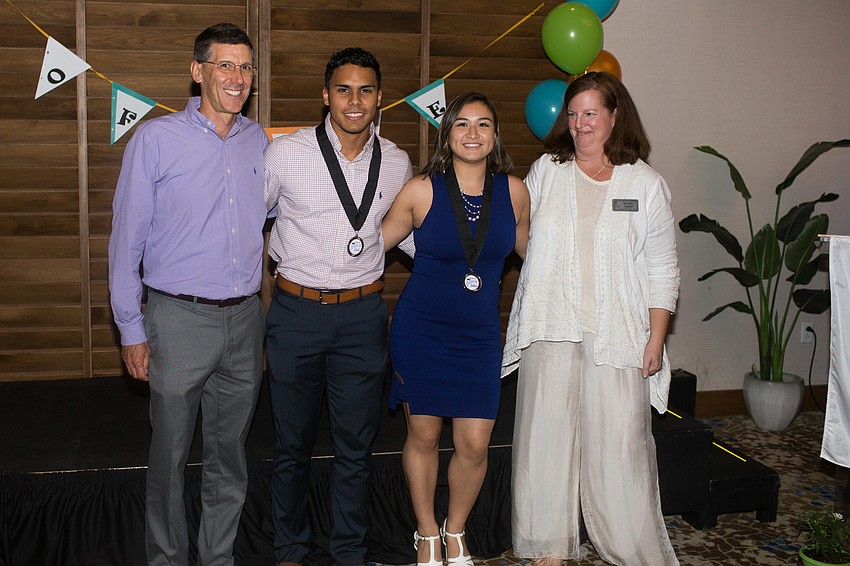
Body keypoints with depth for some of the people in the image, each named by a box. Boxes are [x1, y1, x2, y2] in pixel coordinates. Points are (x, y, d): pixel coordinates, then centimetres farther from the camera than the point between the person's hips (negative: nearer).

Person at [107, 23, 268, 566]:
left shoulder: (258, 141, 7)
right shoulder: (156, 139, -5)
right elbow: (127, 237, -3)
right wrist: (131, 329, -5)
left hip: (245, 319, 4)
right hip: (180, 318, -4)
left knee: (230, 452, 13)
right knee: (171, 453, 6)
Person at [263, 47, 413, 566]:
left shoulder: (397, 164, 2)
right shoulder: (285, 153, -7)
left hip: (364, 314, 2)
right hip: (297, 311, -1)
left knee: (356, 448, 12)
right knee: (294, 446, 12)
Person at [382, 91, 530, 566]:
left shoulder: (513, 192, -2)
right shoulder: (422, 190, -8)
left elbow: (529, 249, 17)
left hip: (480, 334, 2)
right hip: (421, 330, -2)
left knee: (475, 445, 0)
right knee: (423, 437, 8)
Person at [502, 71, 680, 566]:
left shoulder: (646, 184, 3)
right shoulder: (547, 171, 8)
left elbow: (663, 270, 3)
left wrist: (656, 339, -2)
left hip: (616, 335, -2)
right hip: (550, 330, 2)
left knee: (619, 442, -2)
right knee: (546, 435, 5)